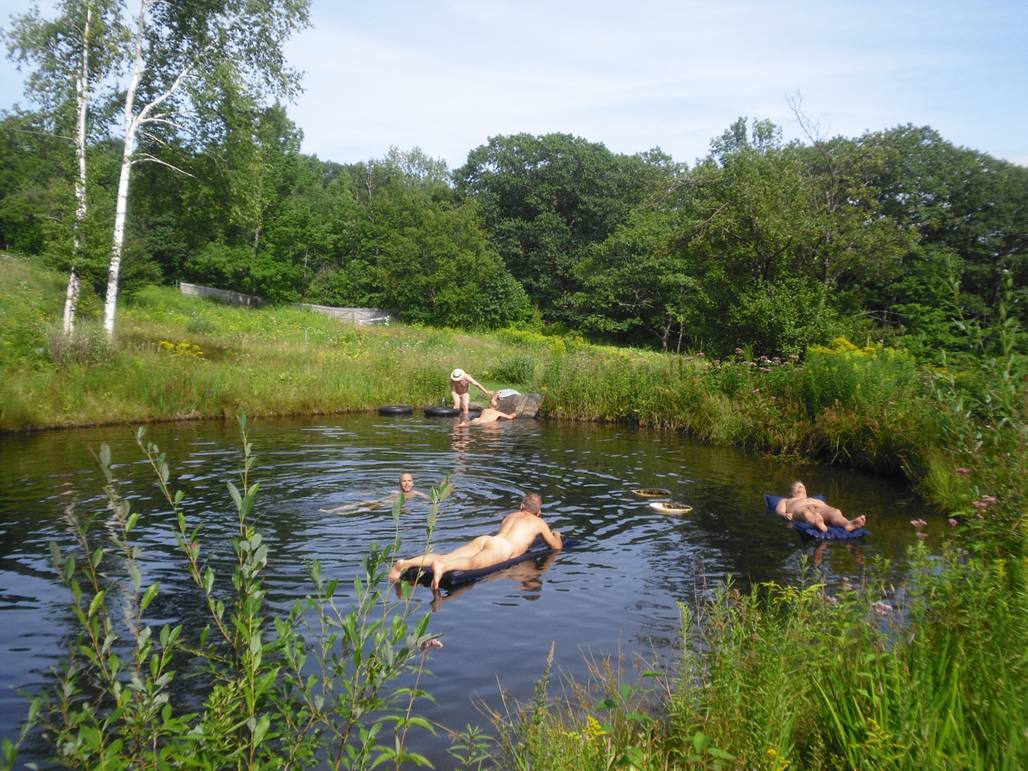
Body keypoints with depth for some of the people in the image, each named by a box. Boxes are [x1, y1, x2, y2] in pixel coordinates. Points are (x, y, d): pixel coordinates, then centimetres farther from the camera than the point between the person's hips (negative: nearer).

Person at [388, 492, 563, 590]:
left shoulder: (509, 516, 39)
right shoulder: (539, 522, 24)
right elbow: (557, 546, 33)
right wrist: (557, 535, 54)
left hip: (484, 539, 6)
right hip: (501, 548, -6)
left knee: (444, 557, -15)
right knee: (473, 563, -36)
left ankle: (406, 563, -37)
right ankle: (441, 567, -66)